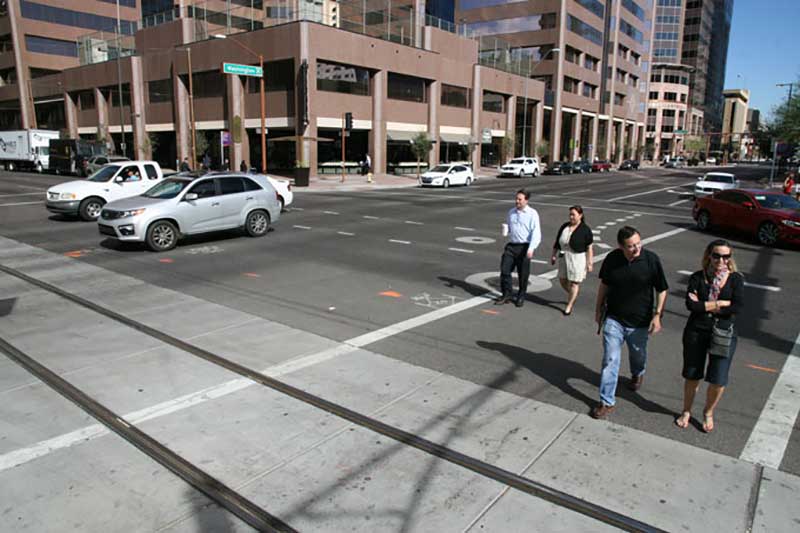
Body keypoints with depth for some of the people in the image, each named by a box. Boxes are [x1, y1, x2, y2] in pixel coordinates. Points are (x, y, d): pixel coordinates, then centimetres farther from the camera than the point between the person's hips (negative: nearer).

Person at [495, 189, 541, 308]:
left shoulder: (532, 214, -6)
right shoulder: (511, 212, 11)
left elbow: (536, 233, -13)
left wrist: (531, 249, -23)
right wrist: (505, 230, 0)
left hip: (524, 247, -5)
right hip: (511, 246, 5)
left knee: (523, 274, 5)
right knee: (505, 269, 0)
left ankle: (521, 297, 21)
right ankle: (506, 295, 14)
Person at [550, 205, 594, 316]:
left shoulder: (585, 229, -8)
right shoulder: (564, 226, 6)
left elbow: (589, 248, -8)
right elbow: (557, 242, 13)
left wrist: (589, 263, -10)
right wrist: (553, 255, 11)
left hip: (578, 258, -5)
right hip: (564, 257, 5)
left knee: (573, 283, 1)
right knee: (562, 281, 12)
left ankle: (569, 306, 14)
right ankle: (573, 296, 39)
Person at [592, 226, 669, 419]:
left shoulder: (651, 260, -14)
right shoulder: (612, 259, -9)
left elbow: (662, 290, -6)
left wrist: (657, 315, -11)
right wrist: (598, 309, 11)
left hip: (639, 322, 0)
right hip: (613, 320, 0)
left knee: (638, 355, 22)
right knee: (610, 360, -2)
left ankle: (637, 375, 56)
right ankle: (607, 402, 7)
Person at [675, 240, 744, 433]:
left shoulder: (736, 279, -3)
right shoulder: (697, 278, -3)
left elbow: (738, 307, -15)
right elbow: (691, 304, -16)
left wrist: (704, 306, -15)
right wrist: (721, 303, -15)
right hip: (696, 332, 0)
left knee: (718, 380, 1)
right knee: (692, 376, 13)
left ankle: (708, 413, 29)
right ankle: (686, 411, 34)